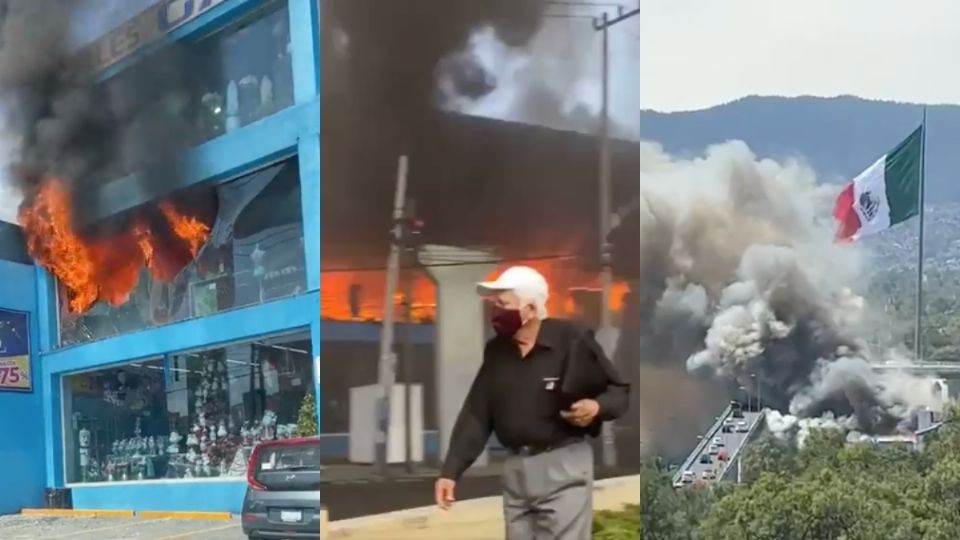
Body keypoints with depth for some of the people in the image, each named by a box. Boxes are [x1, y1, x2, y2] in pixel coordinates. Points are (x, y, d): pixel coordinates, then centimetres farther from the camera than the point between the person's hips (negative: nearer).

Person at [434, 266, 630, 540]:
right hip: (515, 468, 6)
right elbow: (476, 414, 6)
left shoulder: (572, 340, -11)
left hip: (564, 466, -6)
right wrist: (450, 471, -1)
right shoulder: (496, 351, 5)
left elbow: (619, 390, -1)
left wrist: (597, 407, -23)